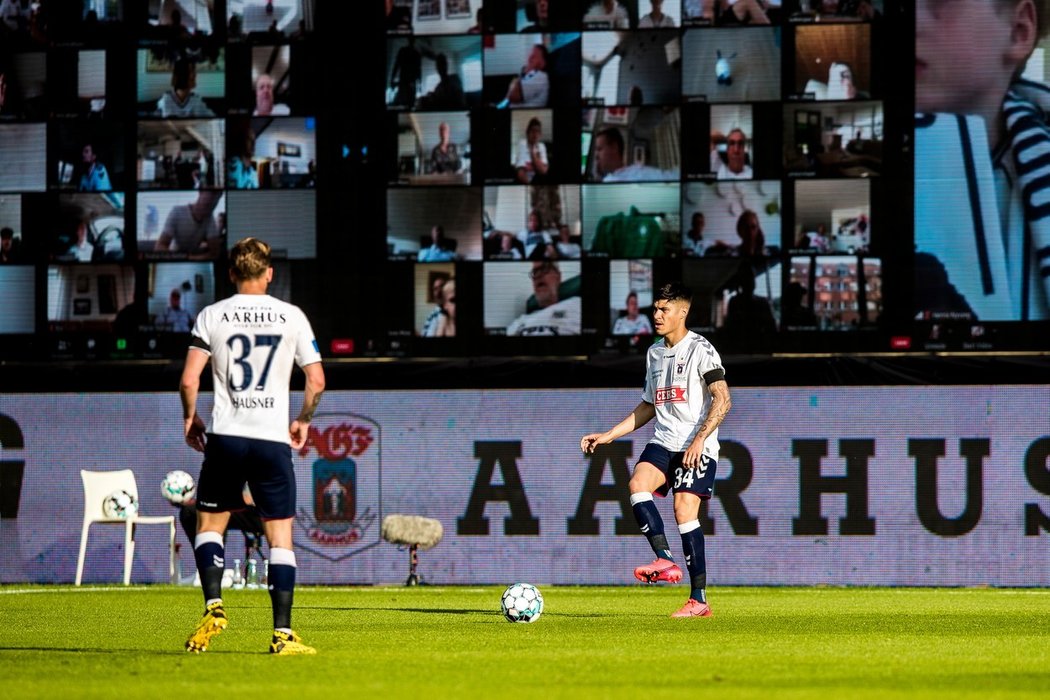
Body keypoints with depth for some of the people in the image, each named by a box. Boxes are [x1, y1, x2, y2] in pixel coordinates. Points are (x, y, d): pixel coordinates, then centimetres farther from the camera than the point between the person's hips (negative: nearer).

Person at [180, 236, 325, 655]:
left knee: (209, 525, 15)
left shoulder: (212, 316, 2)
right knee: (280, 538, 3)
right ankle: (283, 634, -2)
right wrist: (303, 420, 19)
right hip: (273, 438, 0)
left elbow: (189, 380, -3)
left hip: (225, 435, 0)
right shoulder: (292, 317, 4)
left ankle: (214, 606, -5)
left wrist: (190, 418, 14)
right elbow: (317, 381, 3)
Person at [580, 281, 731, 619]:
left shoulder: (700, 349, -5)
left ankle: (699, 599, -13)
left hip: (697, 448, -6)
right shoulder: (654, 353, 18)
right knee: (638, 484, -23)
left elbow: (722, 399, -14)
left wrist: (700, 438, -25)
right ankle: (666, 561, -29)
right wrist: (609, 435, 21)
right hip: (663, 443, 6)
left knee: (684, 510, -16)